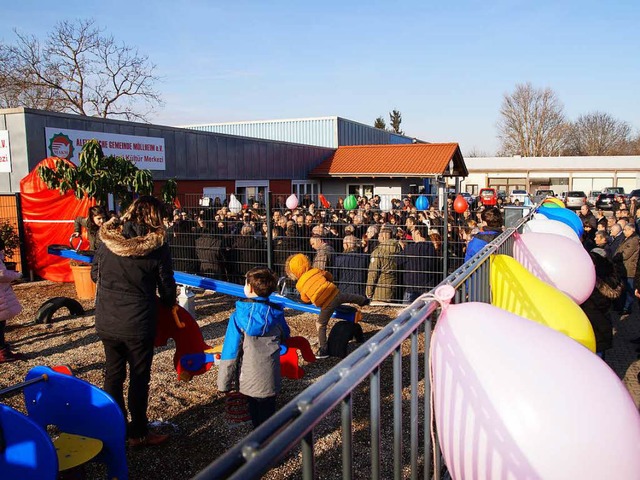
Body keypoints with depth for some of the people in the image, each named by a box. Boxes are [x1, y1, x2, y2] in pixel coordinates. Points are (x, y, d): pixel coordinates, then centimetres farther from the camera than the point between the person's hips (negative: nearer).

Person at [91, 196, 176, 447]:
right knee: (139, 377, 10)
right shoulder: (157, 246, -13)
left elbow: (94, 274, 8)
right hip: (138, 324, -4)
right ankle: (138, 433, 22)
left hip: (106, 321, 4)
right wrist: (168, 304, 16)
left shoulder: (107, 239, -3)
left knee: (113, 373, 19)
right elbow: (167, 287, -6)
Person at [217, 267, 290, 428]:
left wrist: (224, 383, -5)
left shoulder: (239, 316, -14)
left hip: (248, 380, -2)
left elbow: (230, 352, -13)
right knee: (267, 416, 14)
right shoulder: (276, 314, -5)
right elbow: (285, 338, 14)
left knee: (256, 417, 15)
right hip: (269, 380, 2)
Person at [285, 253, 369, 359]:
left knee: (320, 325, 10)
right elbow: (330, 277, 23)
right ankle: (363, 300, 63)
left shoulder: (300, 285, 2)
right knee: (348, 297, 35)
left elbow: (305, 299, 16)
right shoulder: (316, 271, 7)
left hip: (327, 305, -4)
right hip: (336, 294, 4)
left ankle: (323, 350, 10)